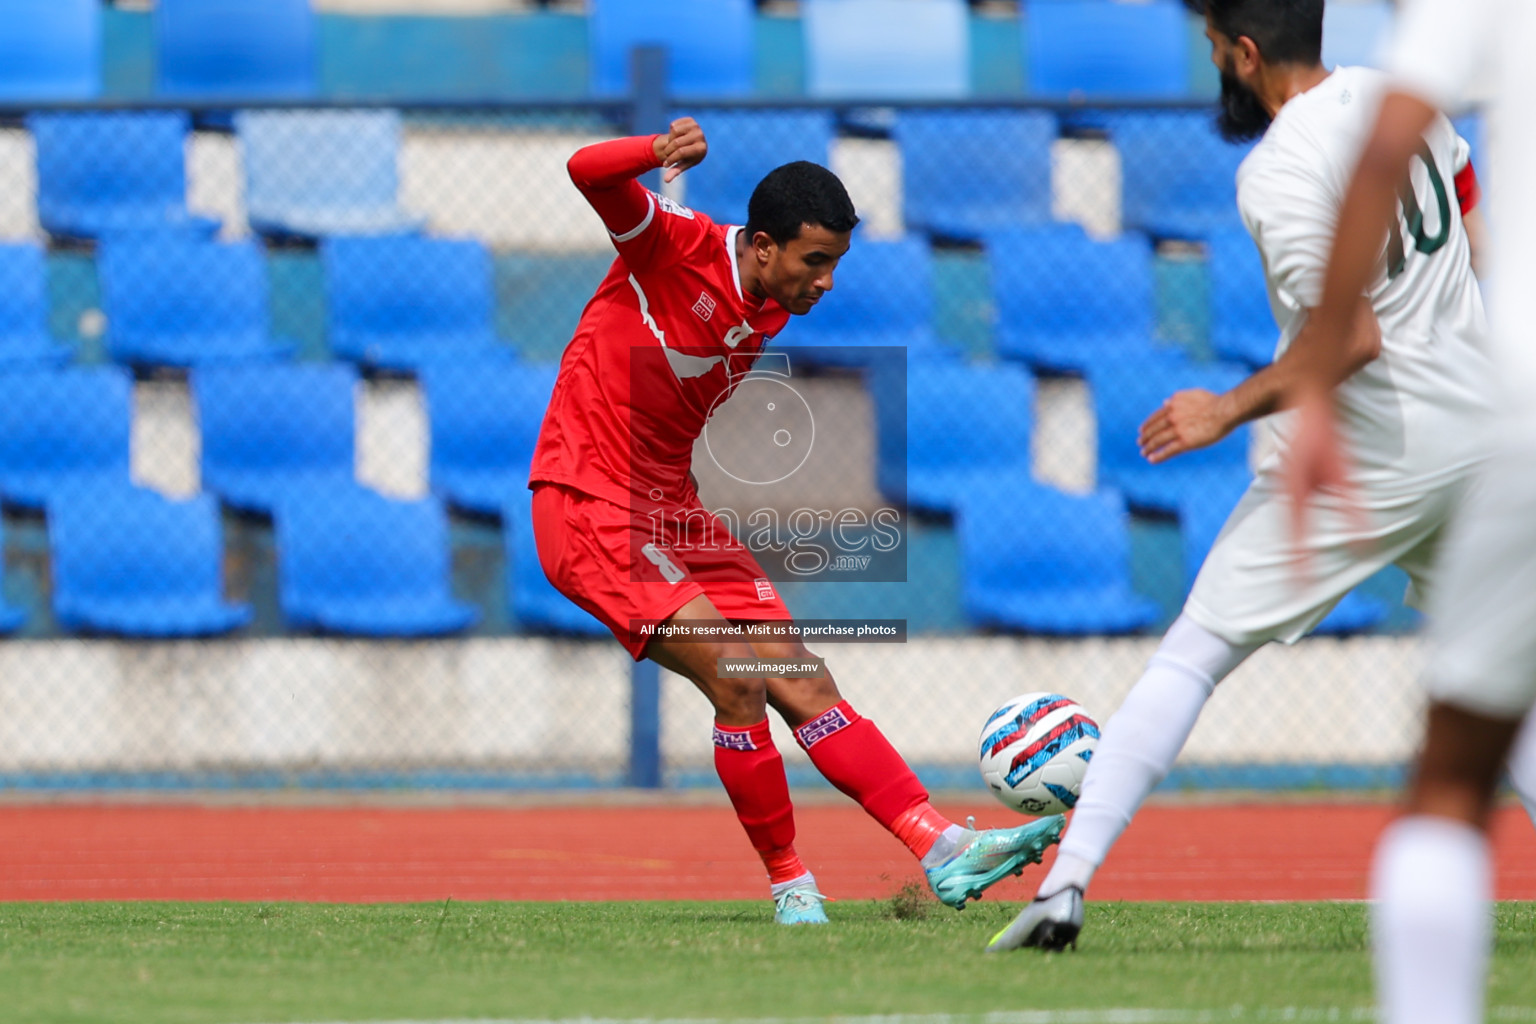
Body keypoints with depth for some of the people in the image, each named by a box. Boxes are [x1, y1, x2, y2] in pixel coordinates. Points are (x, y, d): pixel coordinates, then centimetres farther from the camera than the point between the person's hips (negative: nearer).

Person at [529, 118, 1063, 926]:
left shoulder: (775, 308, 8)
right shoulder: (677, 247, -13)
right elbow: (587, 172, -33)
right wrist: (661, 155, -50)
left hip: (671, 511, 8)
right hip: (587, 505, -8)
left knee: (801, 684, 0)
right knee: (737, 677, -20)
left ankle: (943, 849, -4)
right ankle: (788, 884, -8)